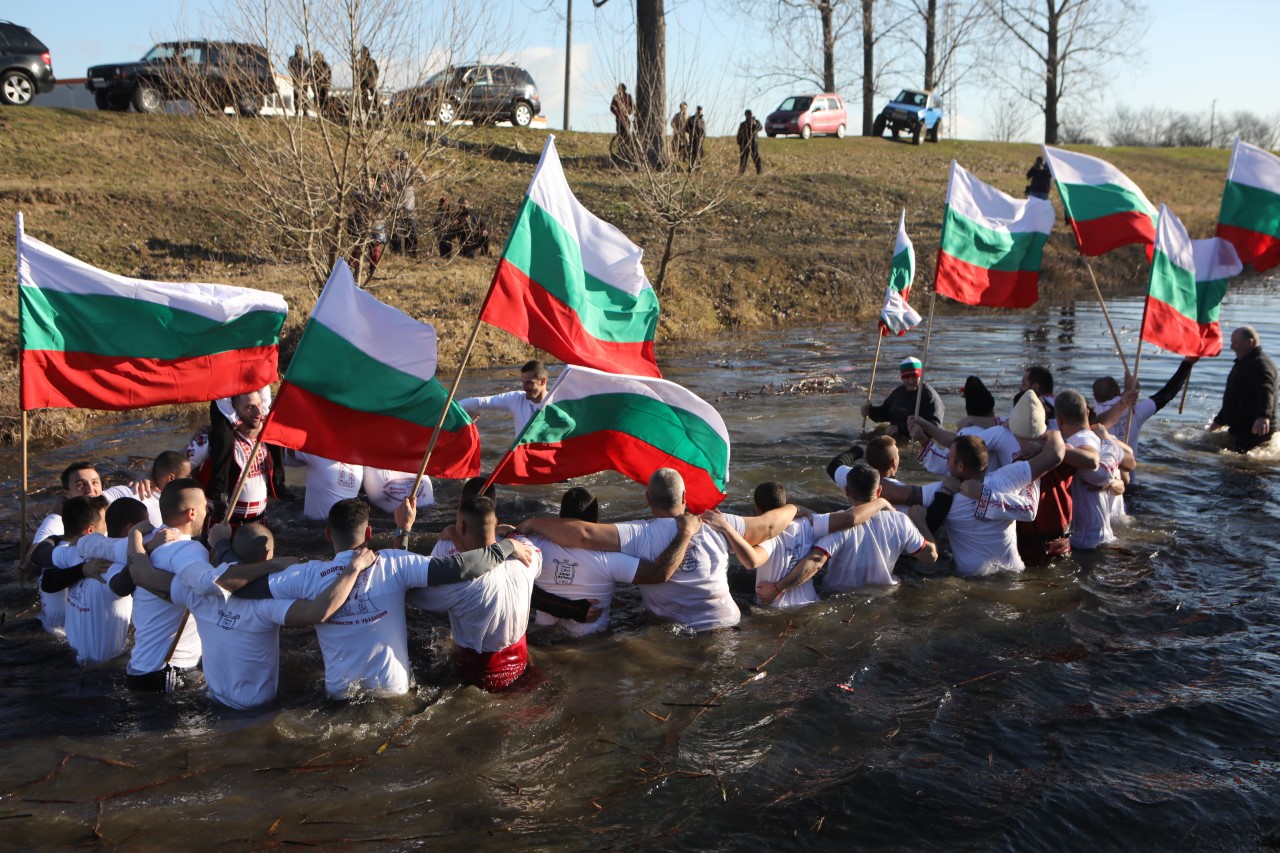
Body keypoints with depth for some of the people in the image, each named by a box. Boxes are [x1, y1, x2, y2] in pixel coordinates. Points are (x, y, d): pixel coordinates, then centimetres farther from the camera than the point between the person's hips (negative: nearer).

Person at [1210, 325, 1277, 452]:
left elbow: (1266, 391, -34)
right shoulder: (1242, 363, 20)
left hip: (1255, 431, -10)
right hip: (1239, 429, 10)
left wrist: (1264, 416, -52)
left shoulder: (1261, 364, -15)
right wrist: (1219, 420, 37)